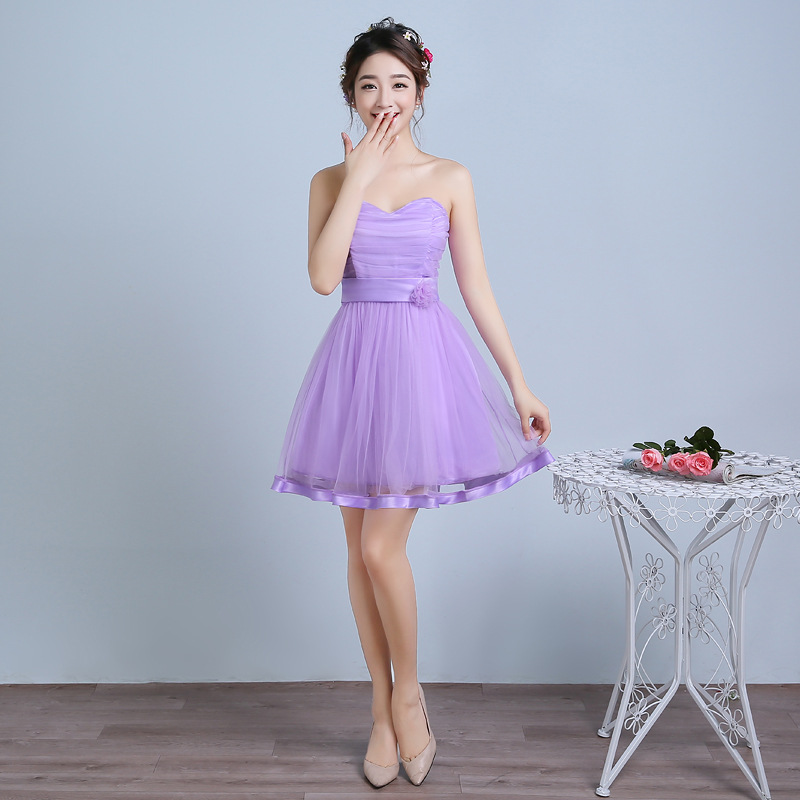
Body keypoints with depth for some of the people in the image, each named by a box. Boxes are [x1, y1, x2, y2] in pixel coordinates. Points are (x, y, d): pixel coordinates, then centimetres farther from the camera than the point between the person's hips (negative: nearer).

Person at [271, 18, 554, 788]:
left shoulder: (450, 179, 5)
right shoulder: (330, 180, 6)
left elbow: (476, 285, 4)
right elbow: (322, 277, -10)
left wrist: (519, 383, 1)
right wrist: (358, 177, -9)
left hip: (425, 357, -2)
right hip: (355, 358, 2)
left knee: (382, 545, -8)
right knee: (361, 549, 8)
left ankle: (407, 690, 20)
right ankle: (384, 709, 25)